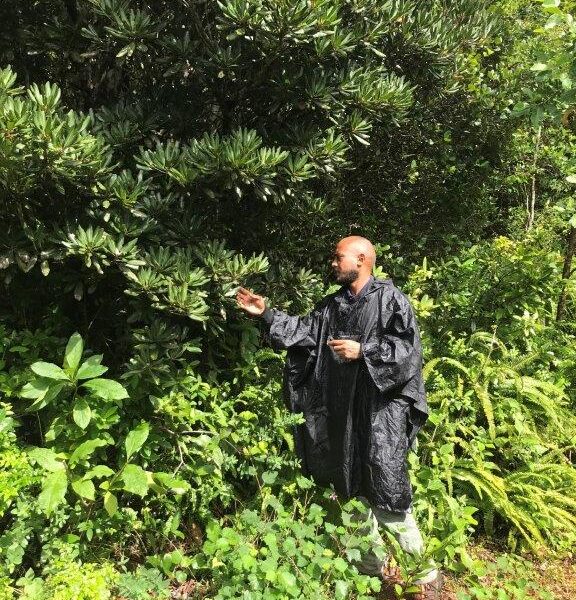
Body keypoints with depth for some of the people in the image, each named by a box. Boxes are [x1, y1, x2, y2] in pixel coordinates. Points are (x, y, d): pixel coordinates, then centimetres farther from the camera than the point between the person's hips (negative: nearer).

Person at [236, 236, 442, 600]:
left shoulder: (390, 298, -5)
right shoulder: (334, 305, 13)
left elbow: (408, 346, -12)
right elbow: (305, 331, 9)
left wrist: (363, 351, -17)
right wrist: (266, 313, 3)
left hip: (381, 409, -6)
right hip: (343, 410, 7)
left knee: (387, 493, -6)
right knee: (354, 489, 14)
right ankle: (373, 563, 33)